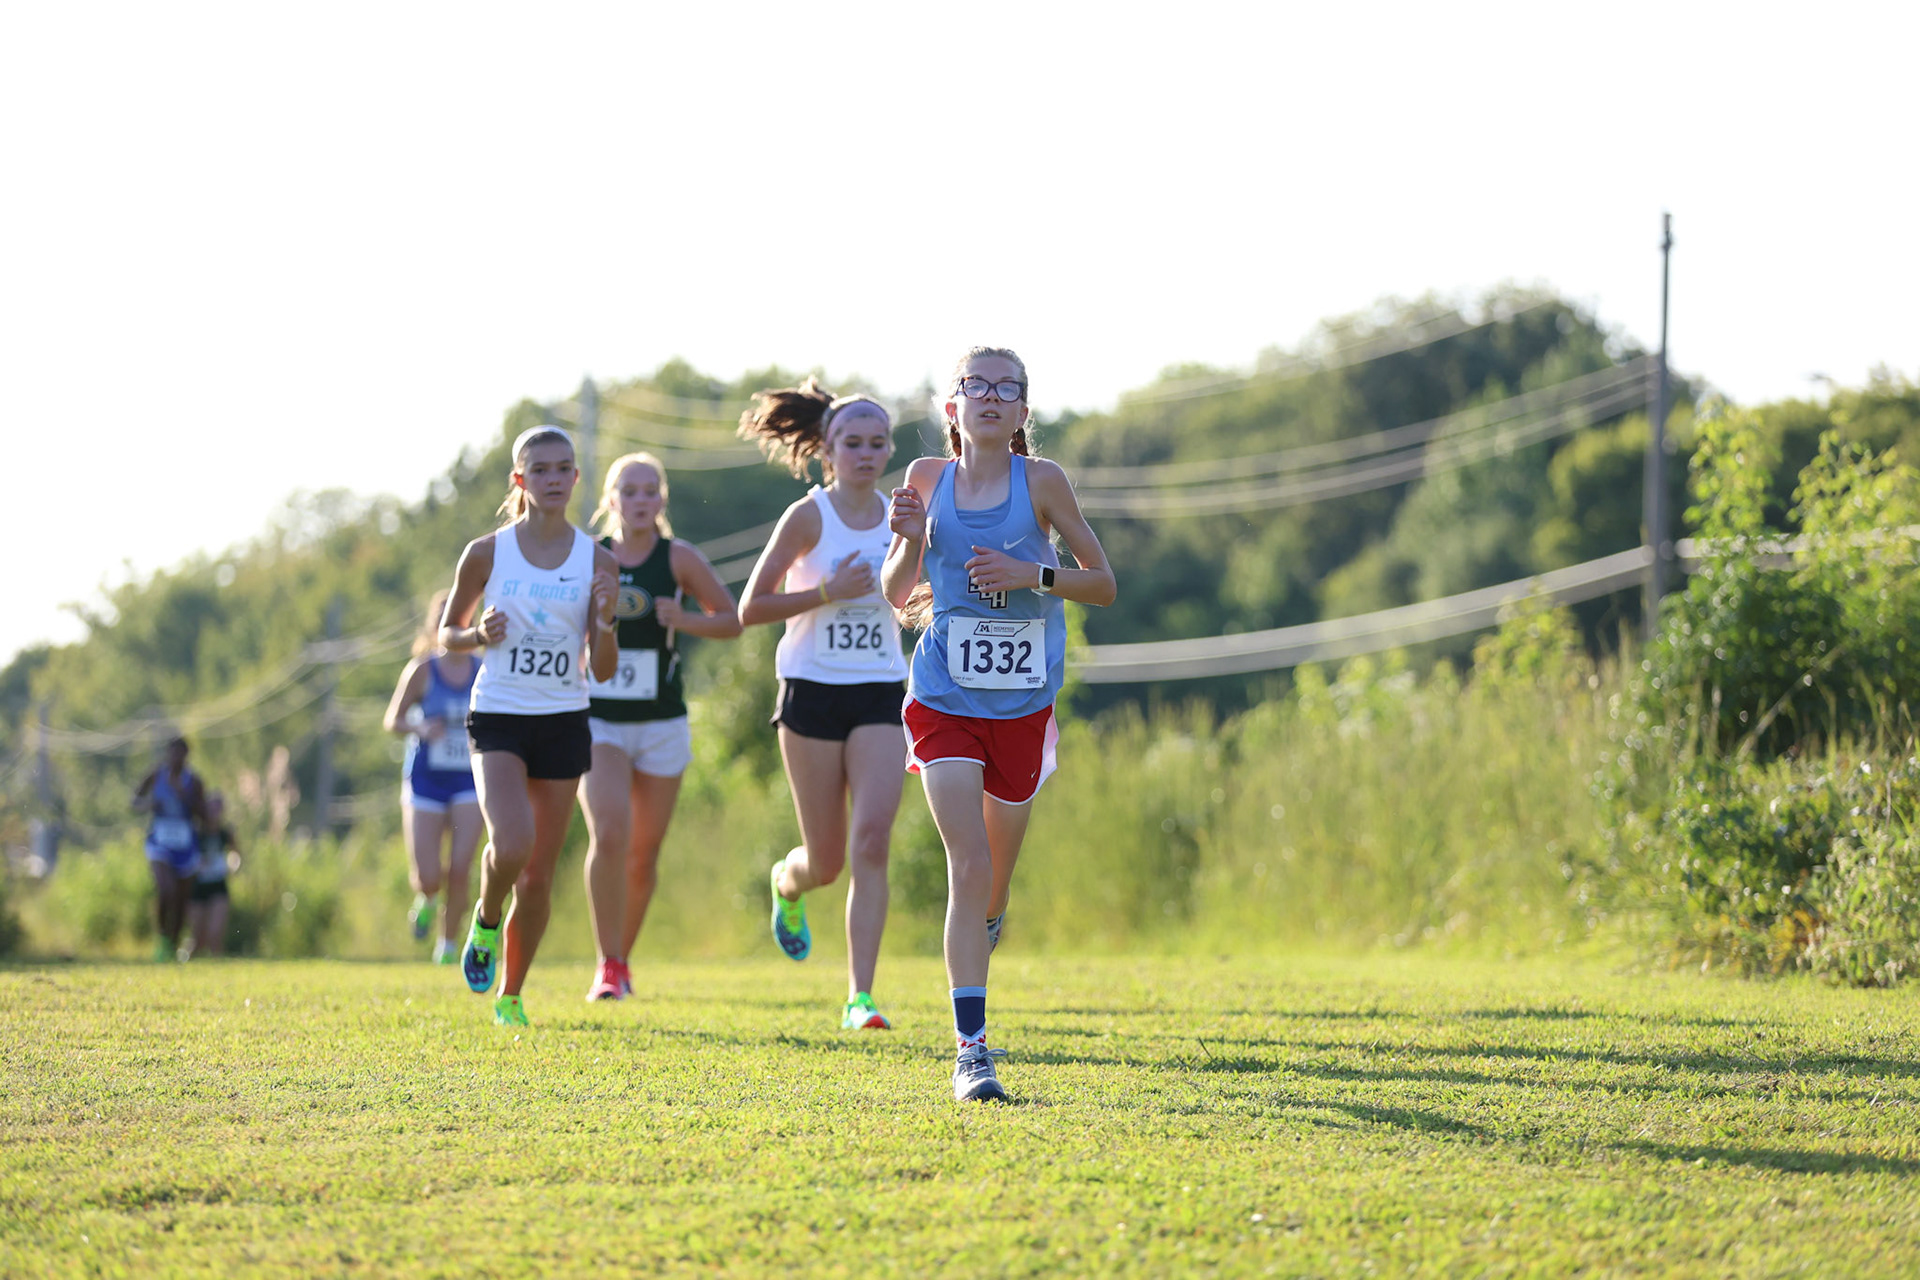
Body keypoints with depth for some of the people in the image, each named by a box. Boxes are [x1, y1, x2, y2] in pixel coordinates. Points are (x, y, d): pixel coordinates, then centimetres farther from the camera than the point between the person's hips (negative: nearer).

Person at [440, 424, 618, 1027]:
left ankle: (510, 995, 23)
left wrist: (604, 622, -18)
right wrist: (480, 635, -12)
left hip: (564, 724, 2)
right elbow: (448, 631, 10)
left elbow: (602, 670, 1)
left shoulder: (596, 561, 0)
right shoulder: (486, 554, -3)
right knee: (512, 845, -25)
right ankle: (486, 921, 9)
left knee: (538, 875, 5)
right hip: (497, 719, -2)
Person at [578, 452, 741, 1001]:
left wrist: (684, 620, -14)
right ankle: (608, 966, -13)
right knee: (609, 834, -21)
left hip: (661, 727, 1)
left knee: (643, 854, 7)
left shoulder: (680, 558, -2)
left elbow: (733, 620, 4)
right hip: (597, 723, -1)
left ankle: (621, 957, 29)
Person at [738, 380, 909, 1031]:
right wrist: (829, 592, -18)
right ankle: (786, 882, 42)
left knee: (872, 841, -15)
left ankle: (859, 997, -15)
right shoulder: (807, 517, -7)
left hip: (880, 692, 3)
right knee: (826, 861, 3)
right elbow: (750, 609, -8)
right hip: (813, 689, -2)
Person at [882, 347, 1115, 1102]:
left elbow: (1102, 584, 1)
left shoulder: (1040, 481, -3)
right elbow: (895, 594, 9)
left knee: (994, 883, 12)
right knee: (968, 864, -16)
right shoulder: (929, 478, 1)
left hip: (1022, 704, 1)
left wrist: (1032, 573, -15)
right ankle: (971, 1050, -16)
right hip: (944, 699, -1)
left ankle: (982, 931, 48)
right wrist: (909, 540, -12)